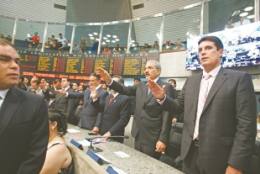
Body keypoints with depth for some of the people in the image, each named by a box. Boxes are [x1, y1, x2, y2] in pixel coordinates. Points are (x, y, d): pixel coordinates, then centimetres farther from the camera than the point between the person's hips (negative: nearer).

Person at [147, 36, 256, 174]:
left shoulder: (239, 78, -7)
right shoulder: (191, 80, 7)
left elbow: (246, 124, -12)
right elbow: (179, 106, 11)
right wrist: (162, 97, -7)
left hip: (218, 157, -4)